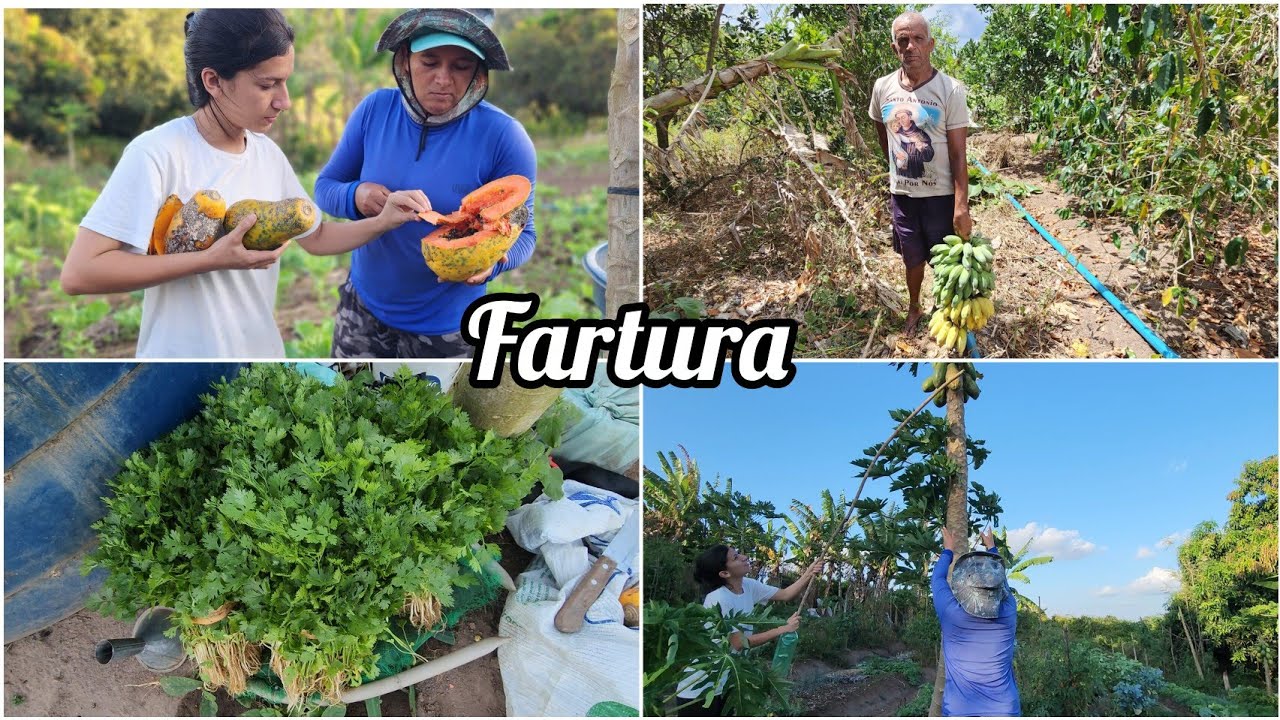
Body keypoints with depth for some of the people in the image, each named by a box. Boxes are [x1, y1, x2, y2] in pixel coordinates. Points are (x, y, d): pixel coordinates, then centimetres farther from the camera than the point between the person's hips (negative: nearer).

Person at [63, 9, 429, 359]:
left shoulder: (269, 153, 1)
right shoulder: (156, 154, -18)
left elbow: (316, 237, 14)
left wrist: (382, 221, -3)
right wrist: (211, 259, -24)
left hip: (263, 350, 6)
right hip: (182, 355, -6)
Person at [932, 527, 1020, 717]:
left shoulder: (951, 613, -17)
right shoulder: (1008, 613, -10)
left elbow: (938, 579, 5)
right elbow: (1002, 580, 12)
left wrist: (948, 551, 21)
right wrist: (991, 549, 29)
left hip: (959, 711, -2)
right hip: (1005, 710, 2)